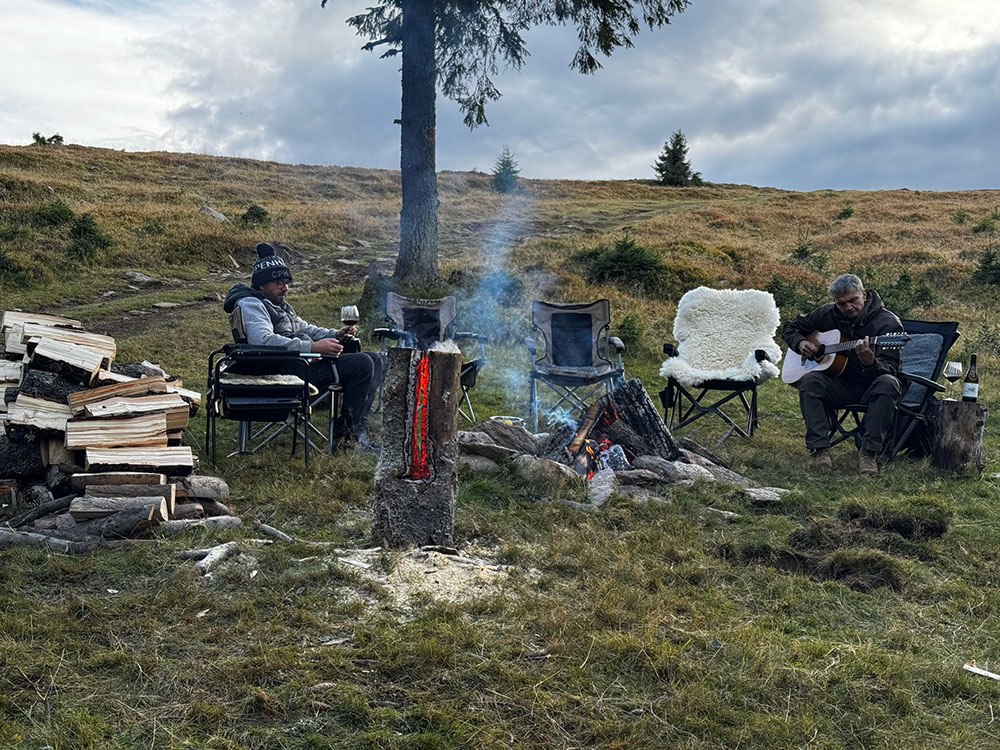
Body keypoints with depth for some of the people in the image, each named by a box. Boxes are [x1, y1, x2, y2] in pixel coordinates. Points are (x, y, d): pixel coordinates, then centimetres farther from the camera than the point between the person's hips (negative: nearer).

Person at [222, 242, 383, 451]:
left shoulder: (283, 307, 26)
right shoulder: (250, 304, -7)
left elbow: (305, 328, 31)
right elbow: (263, 340, -24)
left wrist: (336, 334, 9)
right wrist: (313, 347, -27)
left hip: (305, 361, 11)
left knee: (374, 359, 6)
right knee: (362, 363, -22)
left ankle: (357, 424, 0)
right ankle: (346, 430, -9)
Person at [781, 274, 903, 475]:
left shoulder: (888, 322, -9)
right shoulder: (827, 314, 4)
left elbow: (890, 368, -19)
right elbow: (790, 328, 18)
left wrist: (870, 362, -42)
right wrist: (800, 343, -4)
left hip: (870, 388, -3)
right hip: (839, 385, 3)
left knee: (888, 383, -36)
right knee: (809, 380, -27)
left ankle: (869, 452, -31)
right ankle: (820, 449, -29)